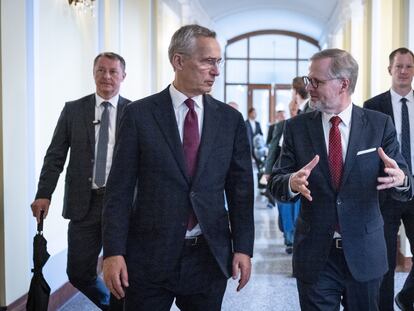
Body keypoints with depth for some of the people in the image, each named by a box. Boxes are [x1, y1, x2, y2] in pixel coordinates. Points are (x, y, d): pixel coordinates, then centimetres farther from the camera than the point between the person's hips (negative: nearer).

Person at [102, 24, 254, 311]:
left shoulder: (230, 119, 4)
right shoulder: (140, 114, -2)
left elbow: (241, 187, 6)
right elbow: (120, 188, -3)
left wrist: (243, 247, 0)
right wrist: (114, 252, -9)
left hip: (210, 256, 2)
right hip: (150, 255, -2)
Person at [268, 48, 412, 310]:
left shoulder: (380, 124, -3)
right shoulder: (297, 127, 0)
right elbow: (275, 182, -2)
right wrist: (292, 183, -26)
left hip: (365, 253, 0)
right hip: (315, 255, 0)